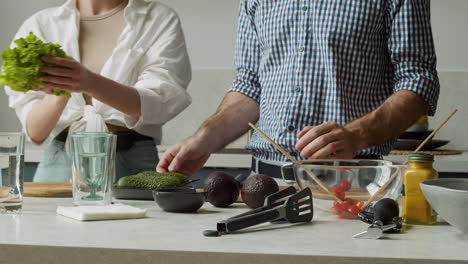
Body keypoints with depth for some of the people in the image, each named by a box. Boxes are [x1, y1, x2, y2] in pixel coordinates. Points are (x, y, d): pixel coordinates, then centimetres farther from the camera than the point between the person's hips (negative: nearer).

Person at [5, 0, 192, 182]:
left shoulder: (161, 20, 5)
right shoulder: (39, 25, 8)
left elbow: (157, 105, -10)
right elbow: (35, 132, 2)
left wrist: (91, 83, -26)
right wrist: (59, 95, -19)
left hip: (132, 163, -1)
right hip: (61, 162, 1)